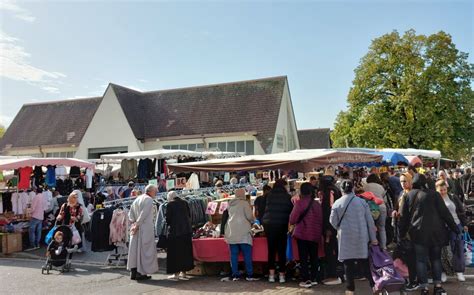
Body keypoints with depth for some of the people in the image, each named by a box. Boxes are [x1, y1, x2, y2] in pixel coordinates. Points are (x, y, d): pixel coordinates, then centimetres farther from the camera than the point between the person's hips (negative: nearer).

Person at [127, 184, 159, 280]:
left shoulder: (137, 200, 17)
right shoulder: (148, 199, -9)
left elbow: (130, 215, 14)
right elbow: (144, 214, -18)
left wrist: (134, 223, 7)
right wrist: (137, 225, -14)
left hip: (136, 228, 8)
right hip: (145, 229, -8)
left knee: (135, 249, 9)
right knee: (144, 250, -2)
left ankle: (133, 272, 13)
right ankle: (141, 272, -1)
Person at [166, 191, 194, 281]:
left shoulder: (170, 204, -6)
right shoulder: (184, 203, 7)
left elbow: (168, 218, -6)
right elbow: (189, 216, 10)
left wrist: (169, 224, 14)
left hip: (175, 231, -5)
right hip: (187, 230, 5)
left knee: (175, 252, 4)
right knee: (185, 251, 12)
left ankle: (176, 273, 7)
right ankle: (183, 272, 18)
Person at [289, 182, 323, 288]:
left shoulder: (299, 203, -13)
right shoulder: (317, 204, -2)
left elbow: (292, 220, -13)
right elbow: (321, 220, 3)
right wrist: (320, 232, 13)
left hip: (302, 234, -4)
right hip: (315, 235, 4)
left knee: (303, 257, 5)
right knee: (314, 257, 15)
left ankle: (306, 280, 5)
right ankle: (314, 278, 21)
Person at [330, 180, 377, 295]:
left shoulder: (337, 203, -7)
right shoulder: (362, 201, -2)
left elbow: (333, 222, -3)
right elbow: (370, 221, 2)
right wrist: (373, 238, 9)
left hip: (346, 237, -1)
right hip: (361, 236, 2)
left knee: (348, 263, 7)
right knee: (364, 262, 12)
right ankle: (373, 284, 16)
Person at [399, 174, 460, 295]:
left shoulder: (409, 195, 2)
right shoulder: (433, 194, -2)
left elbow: (404, 216, 5)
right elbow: (445, 212, -3)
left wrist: (402, 233, 13)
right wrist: (455, 228, 5)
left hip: (418, 232, 0)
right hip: (436, 231, 0)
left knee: (421, 260, 5)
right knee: (436, 258, 14)